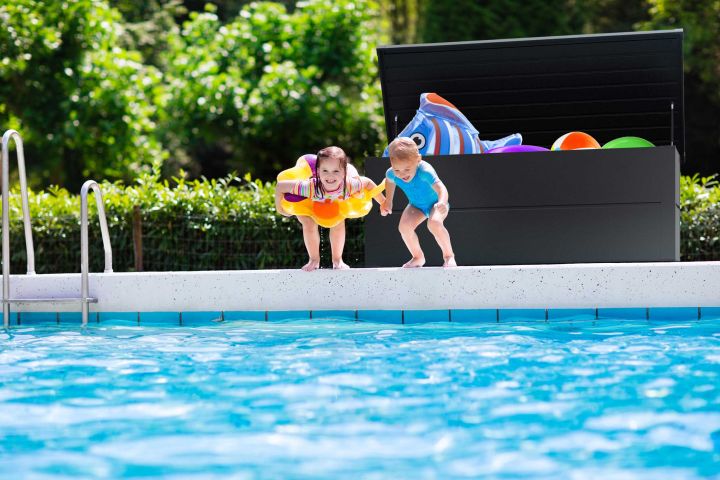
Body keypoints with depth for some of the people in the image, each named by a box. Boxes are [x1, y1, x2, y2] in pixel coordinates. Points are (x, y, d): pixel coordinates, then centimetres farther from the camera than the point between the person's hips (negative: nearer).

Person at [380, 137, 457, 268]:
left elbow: (440, 188, -50)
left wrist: (442, 202, -70)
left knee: (434, 223, -34)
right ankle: (418, 257, 4)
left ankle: (449, 256, -12)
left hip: (435, 203, -5)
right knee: (404, 226, -21)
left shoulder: (425, 171, -38)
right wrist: (387, 201, 7)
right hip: (416, 206, 5)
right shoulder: (392, 174, -21)